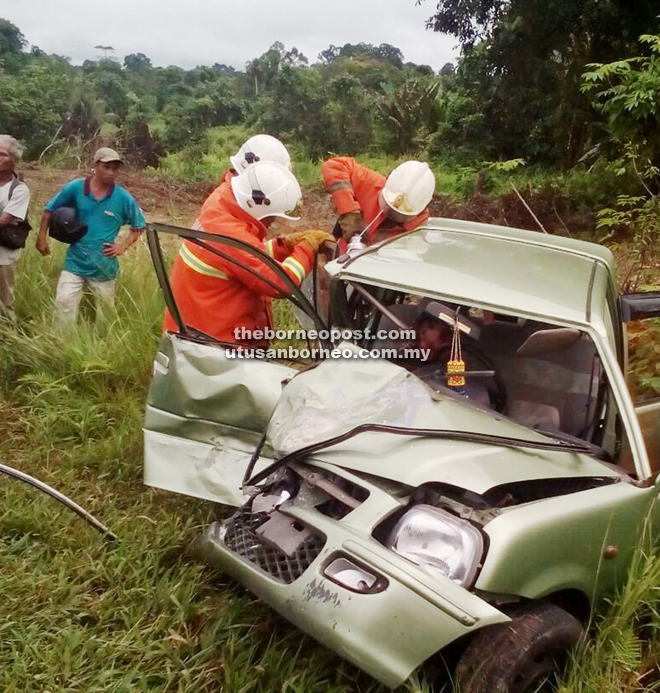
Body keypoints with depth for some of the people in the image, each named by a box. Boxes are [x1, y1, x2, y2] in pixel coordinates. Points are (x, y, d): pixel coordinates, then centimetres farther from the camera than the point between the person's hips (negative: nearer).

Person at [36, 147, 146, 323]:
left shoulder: (124, 198, -9)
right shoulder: (75, 188, -8)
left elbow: (139, 226, 4)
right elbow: (50, 210, 5)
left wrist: (123, 246, -7)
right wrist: (42, 238, 2)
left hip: (104, 266, 0)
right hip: (75, 262, 0)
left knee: (105, 311, 13)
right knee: (64, 302, -6)